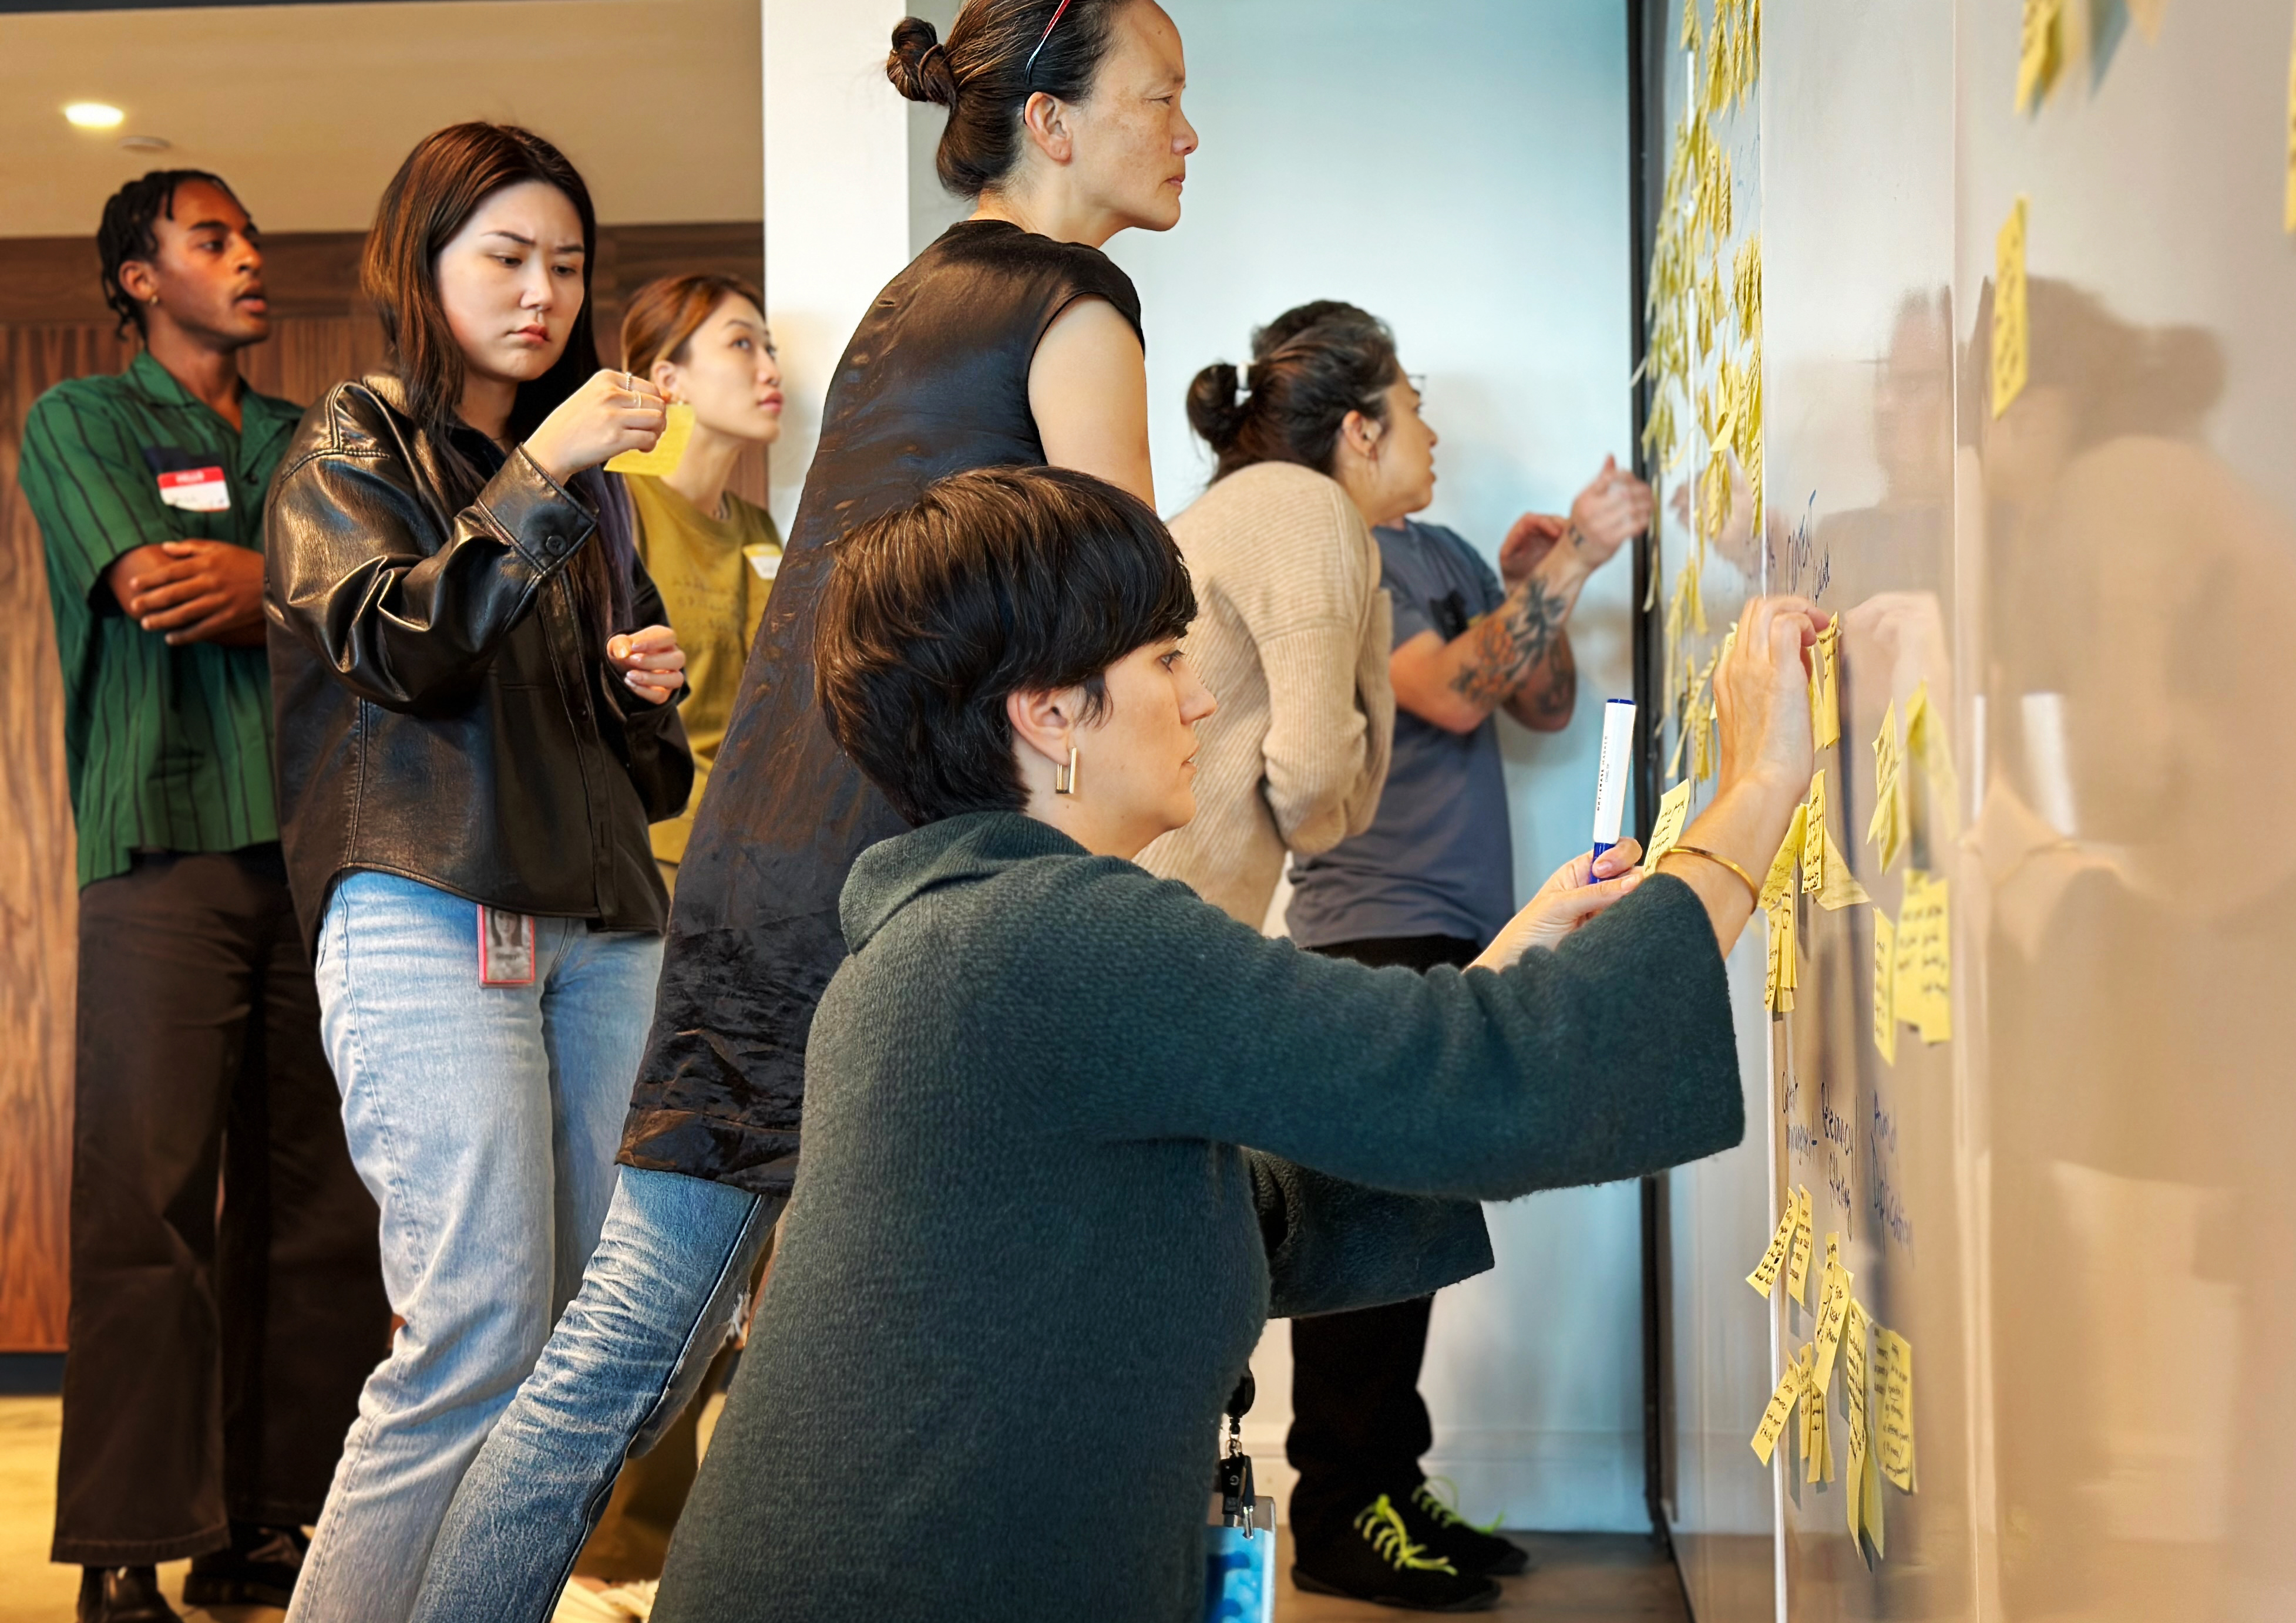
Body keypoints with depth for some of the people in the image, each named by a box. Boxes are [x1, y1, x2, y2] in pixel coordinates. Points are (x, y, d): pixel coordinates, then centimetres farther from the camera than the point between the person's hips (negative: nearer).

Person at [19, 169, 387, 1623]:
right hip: (169, 845, -4)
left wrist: (261, 585, -8)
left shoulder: (309, 441, 22)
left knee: (320, 1201, 2)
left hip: (321, 839, 5)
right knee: (152, 1199, -7)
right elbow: (154, 595, -7)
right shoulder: (79, 421, 9)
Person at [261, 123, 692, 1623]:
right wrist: (541, 474, -18)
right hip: (430, 917, -6)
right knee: (486, 1337, -14)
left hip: (602, 921, 6)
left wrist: (655, 691, 6)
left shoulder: (584, 480, 22)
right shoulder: (355, 445, 7)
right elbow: (397, 645, -12)